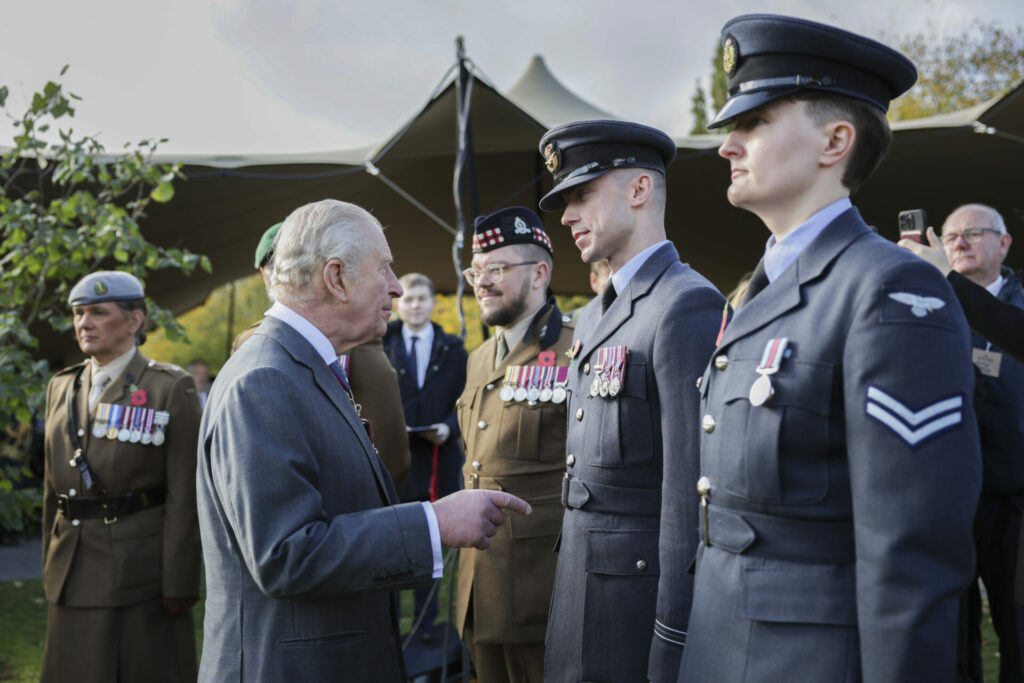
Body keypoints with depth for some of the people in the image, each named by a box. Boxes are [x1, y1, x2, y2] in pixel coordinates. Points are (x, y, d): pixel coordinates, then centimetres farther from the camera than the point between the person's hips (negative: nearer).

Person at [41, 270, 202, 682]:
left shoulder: (172, 389, -6)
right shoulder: (62, 388, 12)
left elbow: (185, 496, -10)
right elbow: (53, 488, 16)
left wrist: (179, 586, -13)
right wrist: (50, 569, 14)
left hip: (143, 568, -5)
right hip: (76, 578, 5)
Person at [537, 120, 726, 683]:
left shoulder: (688, 307, -15)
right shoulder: (593, 319, 15)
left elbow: (691, 493, -20)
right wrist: (565, 587, 16)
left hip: (642, 590, -8)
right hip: (579, 584, 9)